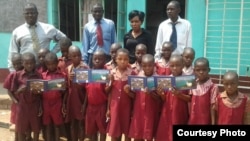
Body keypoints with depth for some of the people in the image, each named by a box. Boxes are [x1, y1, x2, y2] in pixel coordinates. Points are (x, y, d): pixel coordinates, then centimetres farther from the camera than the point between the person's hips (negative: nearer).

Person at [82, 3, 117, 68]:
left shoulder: (110, 24, 2)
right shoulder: (87, 26, 3)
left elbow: (114, 42, 5)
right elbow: (85, 45, 5)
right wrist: (85, 61, 3)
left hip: (108, 57, 0)